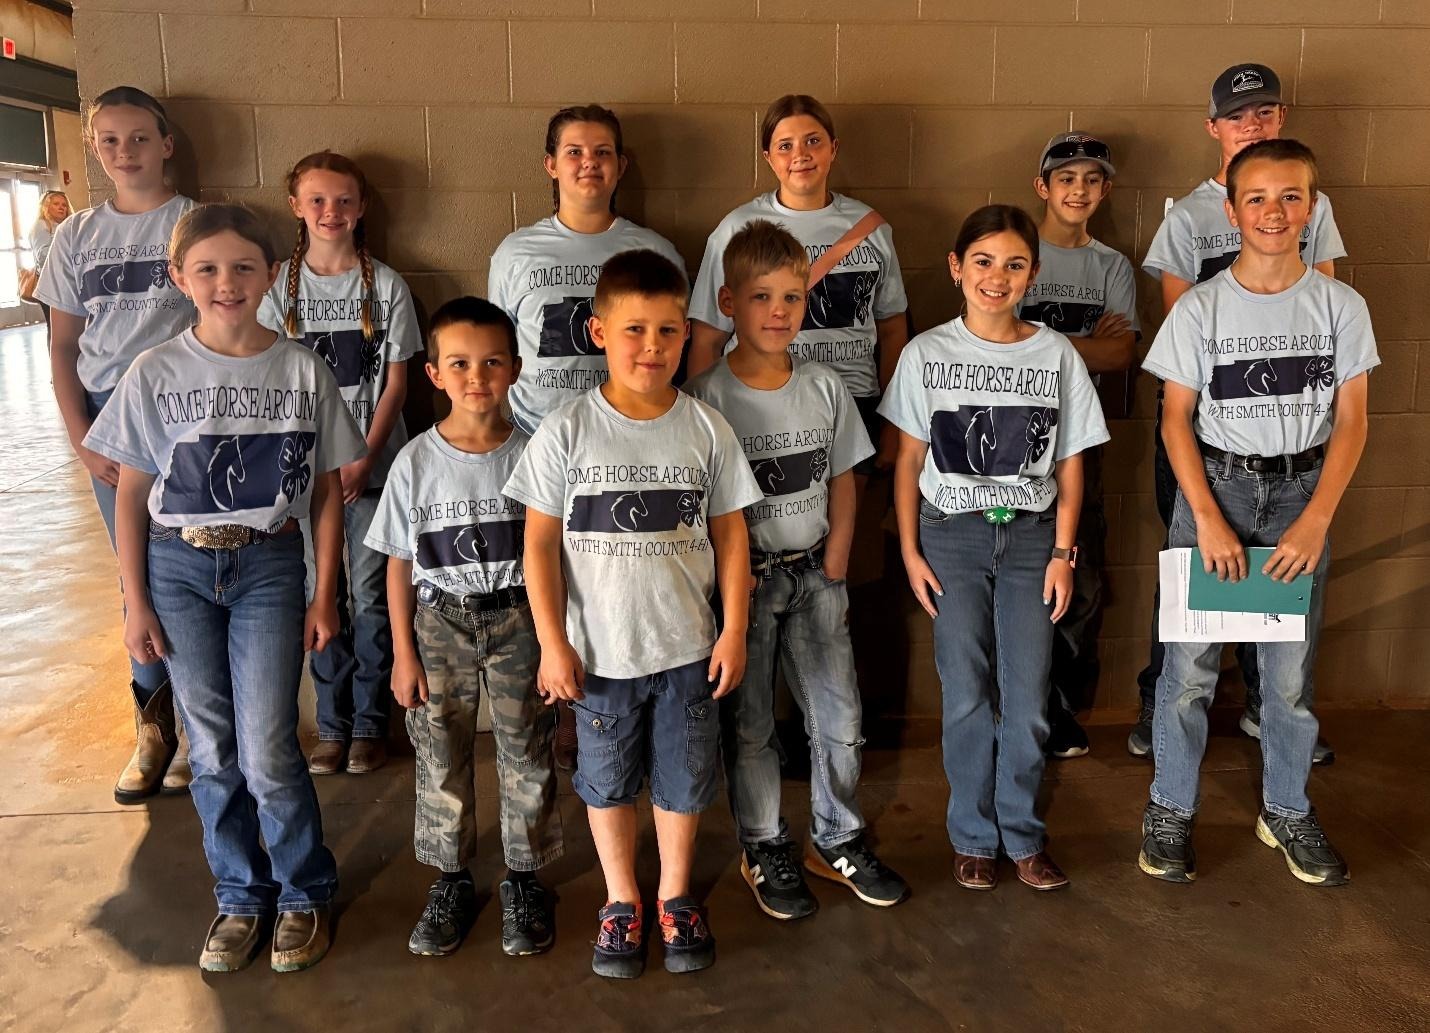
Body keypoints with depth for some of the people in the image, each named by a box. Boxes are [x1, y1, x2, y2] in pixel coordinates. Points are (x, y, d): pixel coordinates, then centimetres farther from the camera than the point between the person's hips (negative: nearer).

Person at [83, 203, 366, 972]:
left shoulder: (303, 372, -3)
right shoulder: (155, 374, -2)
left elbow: (327, 491, 1)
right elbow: (130, 493, 3)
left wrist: (325, 595, 0)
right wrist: (136, 601, 0)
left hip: (268, 566, -1)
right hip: (178, 566, 2)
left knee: (268, 752, -4)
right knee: (212, 751, 10)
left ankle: (303, 894, 20)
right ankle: (241, 897, 29)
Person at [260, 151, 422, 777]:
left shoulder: (386, 286, 1)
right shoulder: (279, 286, 5)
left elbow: (395, 380, -1)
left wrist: (364, 461, -9)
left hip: (373, 462, -1)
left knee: (372, 594, 0)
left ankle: (369, 723, 14)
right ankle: (332, 725, 17)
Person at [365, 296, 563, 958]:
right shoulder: (415, 462, -5)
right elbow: (400, 564, 1)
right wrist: (403, 651, 0)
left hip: (518, 620, 0)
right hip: (440, 623, 1)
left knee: (526, 755, 7)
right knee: (441, 757, 10)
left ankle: (524, 880, 26)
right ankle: (451, 882, 29)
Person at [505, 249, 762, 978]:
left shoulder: (706, 428, -4)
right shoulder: (566, 433, -9)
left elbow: (730, 536, 1)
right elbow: (540, 543, -6)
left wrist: (734, 631, -1)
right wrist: (552, 643, -8)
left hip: (687, 648, 1)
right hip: (599, 651, -1)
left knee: (683, 780, 15)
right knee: (608, 781, 16)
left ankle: (675, 897, 38)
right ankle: (621, 902, 38)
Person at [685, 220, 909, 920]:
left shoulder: (824, 387, 2)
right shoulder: (707, 397, -12)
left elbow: (842, 481, 9)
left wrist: (833, 566, 1)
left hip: (814, 573, 4)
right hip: (742, 578, -3)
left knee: (840, 719, 9)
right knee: (749, 727, 9)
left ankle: (838, 842, 30)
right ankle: (765, 852, 28)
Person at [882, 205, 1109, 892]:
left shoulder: (1057, 355, 1)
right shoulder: (926, 354, -1)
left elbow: (1070, 464, 4)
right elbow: (909, 460, 1)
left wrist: (1062, 552, -1)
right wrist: (910, 551, -2)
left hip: (1031, 533, 1)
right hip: (952, 533, -1)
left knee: (1028, 697, 2)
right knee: (966, 694, 3)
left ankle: (1023, 835, 22)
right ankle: (974, 836, 21)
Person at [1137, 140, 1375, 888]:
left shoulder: (1341, 306, -1)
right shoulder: (1199, 307, -4)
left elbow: (1350, 420, 0)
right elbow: (1176, 417, -3)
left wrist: (1316, 520, -10)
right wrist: (1208, 518, -12)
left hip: (1302, 493, 1)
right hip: (1212, 487, -1)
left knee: (1291, 670, 9)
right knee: (1189, 664, 3)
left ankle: (1287, 812, 29)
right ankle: (1170, 811, 19)